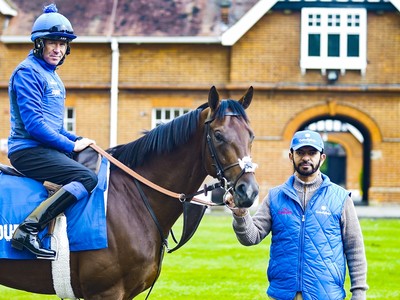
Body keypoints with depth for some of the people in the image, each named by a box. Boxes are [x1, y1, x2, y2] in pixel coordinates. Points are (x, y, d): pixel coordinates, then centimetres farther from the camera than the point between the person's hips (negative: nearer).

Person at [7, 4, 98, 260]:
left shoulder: (52, 76, 20)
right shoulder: (28, 72, -10)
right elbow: (34, 124, -19)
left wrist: (77, 140, 9)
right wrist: (71, 145, -14)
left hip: (48, 148, 10)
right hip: (29, 150, -10)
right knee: (88, 178, -25)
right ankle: (27, 230, -31)